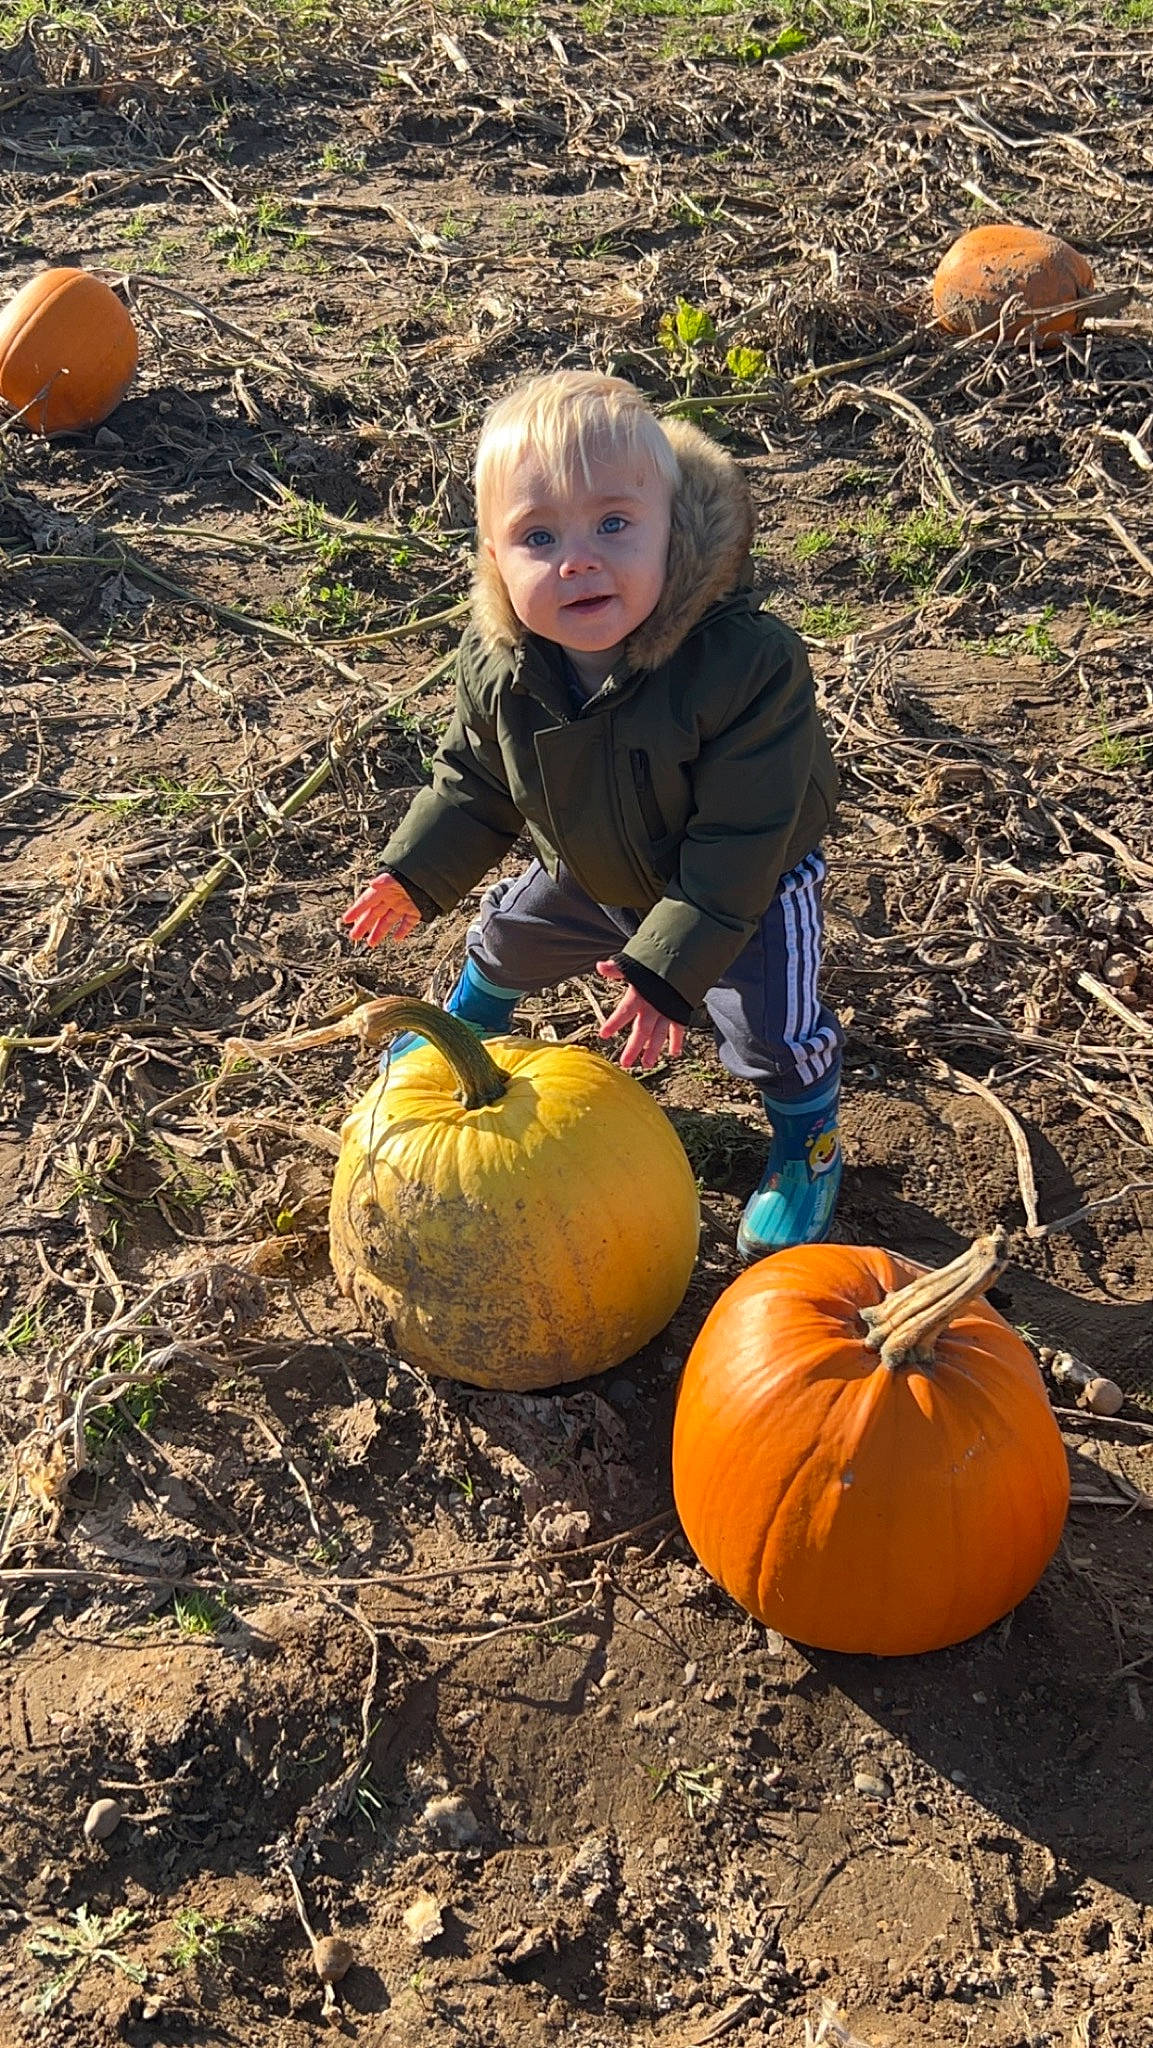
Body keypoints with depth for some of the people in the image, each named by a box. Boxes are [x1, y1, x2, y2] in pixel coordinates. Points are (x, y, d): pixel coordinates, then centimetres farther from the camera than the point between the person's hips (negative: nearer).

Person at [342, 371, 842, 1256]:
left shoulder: (749, 663, -42)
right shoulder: (496, 664, -27)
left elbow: (735, 846, -35)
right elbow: (475, 781, -4)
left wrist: (667, 969, -34)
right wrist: (414, 875, -7)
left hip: (750, 886, -5)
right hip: (589, 870, 5)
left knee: (776, 1027, -2)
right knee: (506, 939, 25)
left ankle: (809, 1142, 35)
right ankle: (467, 1027, 62)